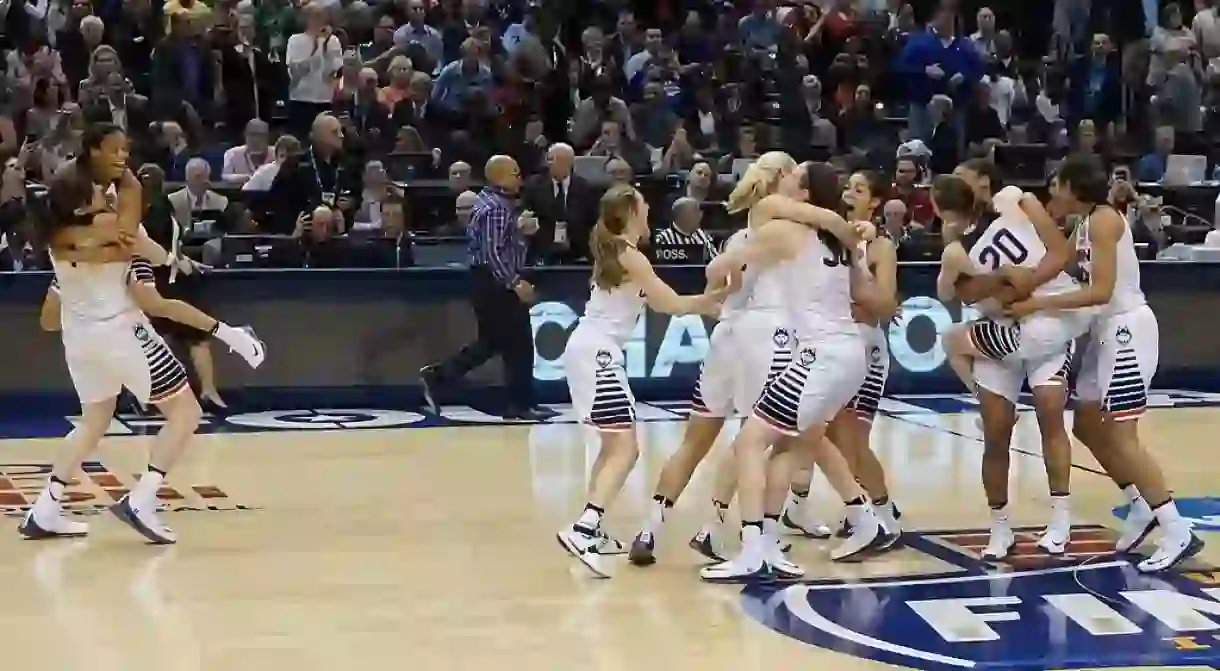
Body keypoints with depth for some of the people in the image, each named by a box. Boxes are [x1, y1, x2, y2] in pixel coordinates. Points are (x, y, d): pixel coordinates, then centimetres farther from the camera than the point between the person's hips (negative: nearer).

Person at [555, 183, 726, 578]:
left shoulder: (613, 251, 16)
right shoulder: (631, 257, -11)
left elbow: (657, 303, 19)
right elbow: (674, 304, -10)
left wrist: (707, 302, 14)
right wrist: (717, 297, 2)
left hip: (589, 350, 10)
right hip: (598, 353, -10)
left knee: (613, 446, 19)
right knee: (625, 450, -15)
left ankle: (590, 531, 19)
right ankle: (582, 531, -29)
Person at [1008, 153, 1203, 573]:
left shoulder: (1103, 220, -16)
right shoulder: (1082, 226, 12)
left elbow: (1101, 291, -24)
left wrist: (1039, 304, -25)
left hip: (1126, 330, -10)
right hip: (1107, 331, 10)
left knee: (1120, 436, -12)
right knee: (1087, 425, 16)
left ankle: (1178, 533, -12)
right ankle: (1143, 508, 24)